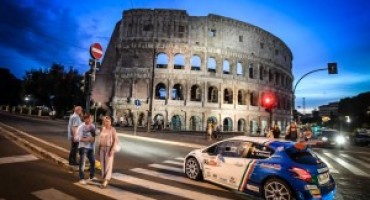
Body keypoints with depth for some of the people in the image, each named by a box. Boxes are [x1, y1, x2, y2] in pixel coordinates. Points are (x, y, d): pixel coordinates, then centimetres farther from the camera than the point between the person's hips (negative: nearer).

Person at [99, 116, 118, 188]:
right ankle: (104, 178, 24)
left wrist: (112, 150, -21)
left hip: (109, 148, -6)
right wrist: (99, 149, 11)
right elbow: (101, 139, 13)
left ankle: (105, 181, -5)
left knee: (108, 165, -6)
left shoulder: (113, 129, -12)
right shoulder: (102, 129, 6)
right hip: (102, 148, 6)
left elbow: (115, 140, -14)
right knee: (103, 164, 10)